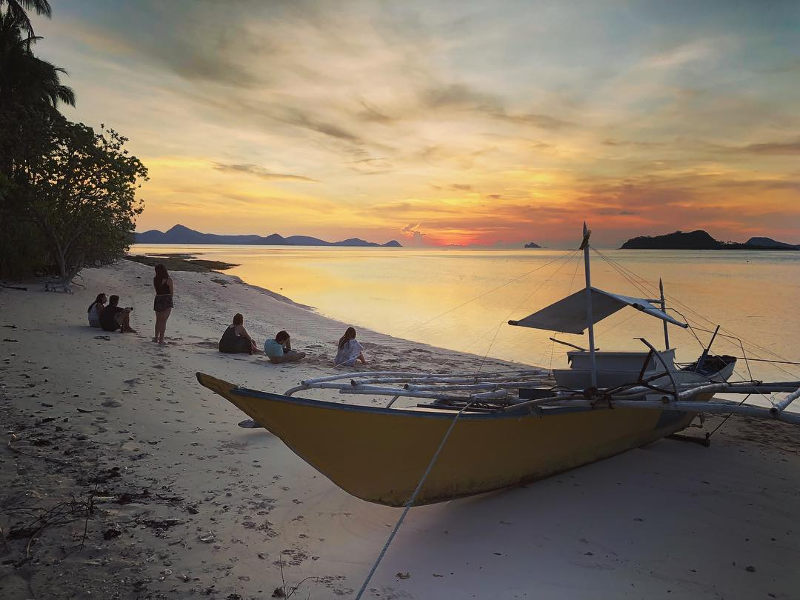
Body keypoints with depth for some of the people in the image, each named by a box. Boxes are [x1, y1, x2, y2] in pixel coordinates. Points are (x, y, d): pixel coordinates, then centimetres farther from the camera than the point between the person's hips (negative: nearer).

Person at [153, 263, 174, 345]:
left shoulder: (155, 279, 3)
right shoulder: (168, 280, -11)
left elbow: (157, 290, 11)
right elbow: (171, 292, -4)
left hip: (157, 300, 5)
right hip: (167, 301, -4)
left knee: (158, 320, 19)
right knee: (163, 321, -1)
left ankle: (156, 337, 25)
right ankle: (161, 339, -1)